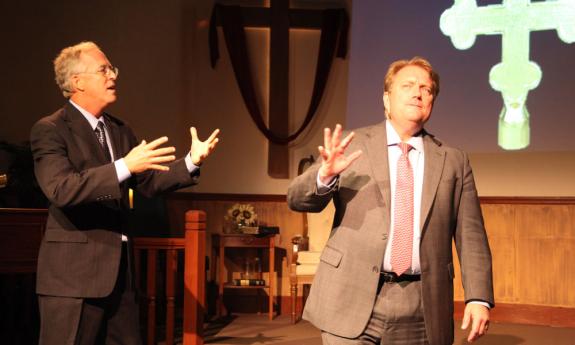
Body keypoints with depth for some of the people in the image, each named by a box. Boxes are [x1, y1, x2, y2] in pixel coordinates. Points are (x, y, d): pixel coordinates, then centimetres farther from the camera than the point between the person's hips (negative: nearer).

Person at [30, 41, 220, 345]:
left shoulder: (120, 130, 15)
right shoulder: (49, 130, -9)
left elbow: (148, 183, 15)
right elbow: (60, 189, -24)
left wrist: (191, 161, 0)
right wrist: (124, 167, -32)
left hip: (120, 269, 7)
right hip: (74, 273, -7)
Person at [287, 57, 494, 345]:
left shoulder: (454, 161, 8)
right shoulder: (352, 146, 4)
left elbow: (470, 235, 7)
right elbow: (298, 199, -1)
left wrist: (479, 297, -4)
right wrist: (325, 175, -22)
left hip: (421, 312, 2)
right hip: (352, 300, -1)